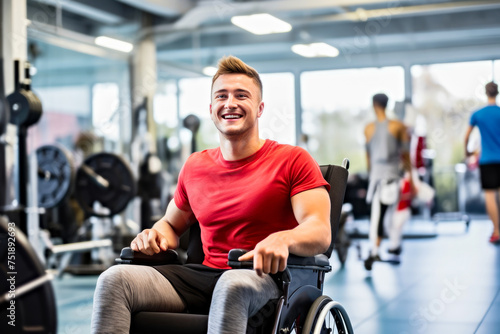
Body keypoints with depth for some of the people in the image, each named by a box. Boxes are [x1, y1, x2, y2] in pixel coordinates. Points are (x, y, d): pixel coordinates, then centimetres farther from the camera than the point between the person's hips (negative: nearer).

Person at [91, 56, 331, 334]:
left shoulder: (293, 160, 1)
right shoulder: (195, 167, 16)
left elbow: (321, 232, -9)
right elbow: (172, 224, 30)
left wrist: (282, 239, -33)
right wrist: (156, 235, 4)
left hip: (264, 281, -4)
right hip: (202, 277, 5)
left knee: (233, 284, -42)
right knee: (114, 279, -19)